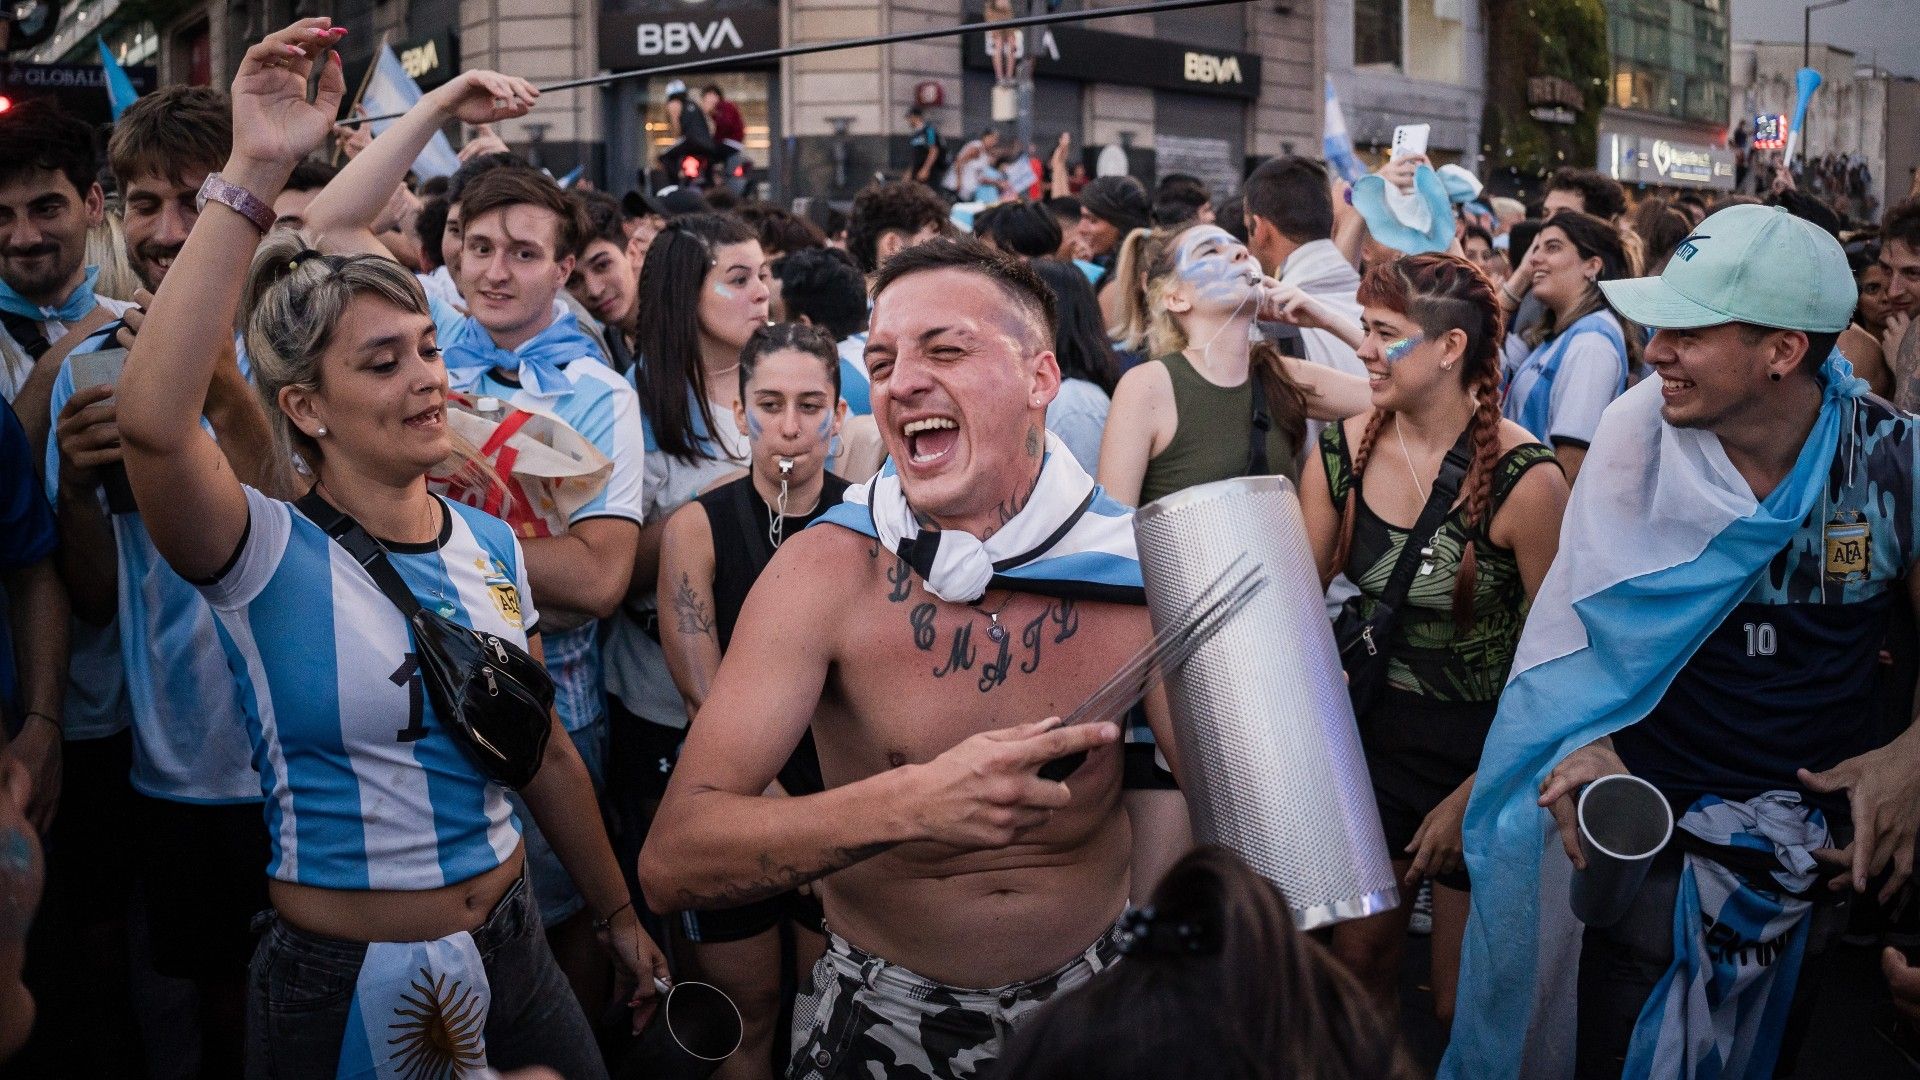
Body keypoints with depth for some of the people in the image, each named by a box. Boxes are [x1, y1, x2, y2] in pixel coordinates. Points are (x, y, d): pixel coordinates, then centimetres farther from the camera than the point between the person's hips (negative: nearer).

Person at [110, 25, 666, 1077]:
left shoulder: (489, 544, 2)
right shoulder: (269, 554, -15)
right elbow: (153, 424, -37)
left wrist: (620, 917, 19)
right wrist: (252, 176, -39)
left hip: (507, 953, 5)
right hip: (339, 989, -4)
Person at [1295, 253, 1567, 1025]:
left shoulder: (1523, 481, -20)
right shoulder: (1343, 452, -5)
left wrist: (1475, 793, -12)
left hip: (1484, 749, -4)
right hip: (1376, 732, 4)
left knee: (1463, 1005, 8)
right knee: (1361, 959, 12)